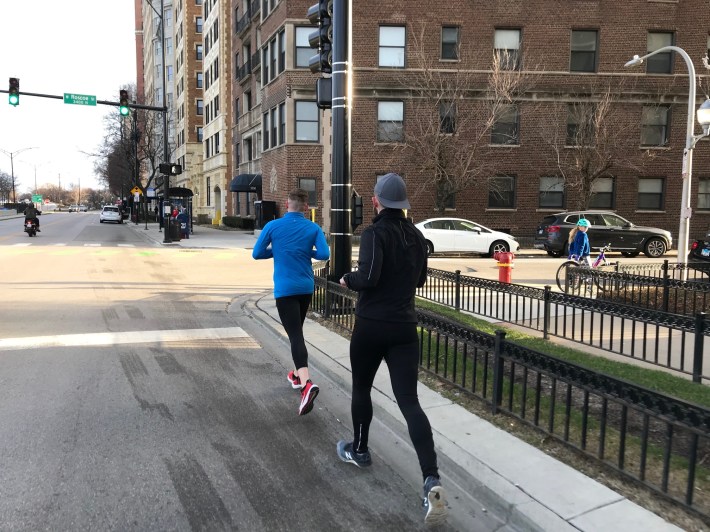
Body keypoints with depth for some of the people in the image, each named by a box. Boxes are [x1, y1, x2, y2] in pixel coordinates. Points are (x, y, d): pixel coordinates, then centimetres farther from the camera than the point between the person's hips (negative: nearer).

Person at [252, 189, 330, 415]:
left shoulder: (273, 226, -3)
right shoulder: (313, 228, 0)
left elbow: (257, 253, 1)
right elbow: (324, 254, -10)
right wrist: (308, 252, 10)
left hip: (285, 289, -3)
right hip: (306, 287, 4)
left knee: (295, 334, -9)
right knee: (296, 329, 23)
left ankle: (306, 383, -27)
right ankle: (298, 374, 35)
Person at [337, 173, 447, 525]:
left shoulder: (375, 233, -12)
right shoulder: (416, 236, 9)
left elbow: (368, 277, -23)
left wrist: (347, 279, -4)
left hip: (371, 326, -4)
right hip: (405, 327, 5)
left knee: (361, 388, 19)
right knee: (409, 401, 0)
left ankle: (359, 450, 38)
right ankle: (431, 481, -12)